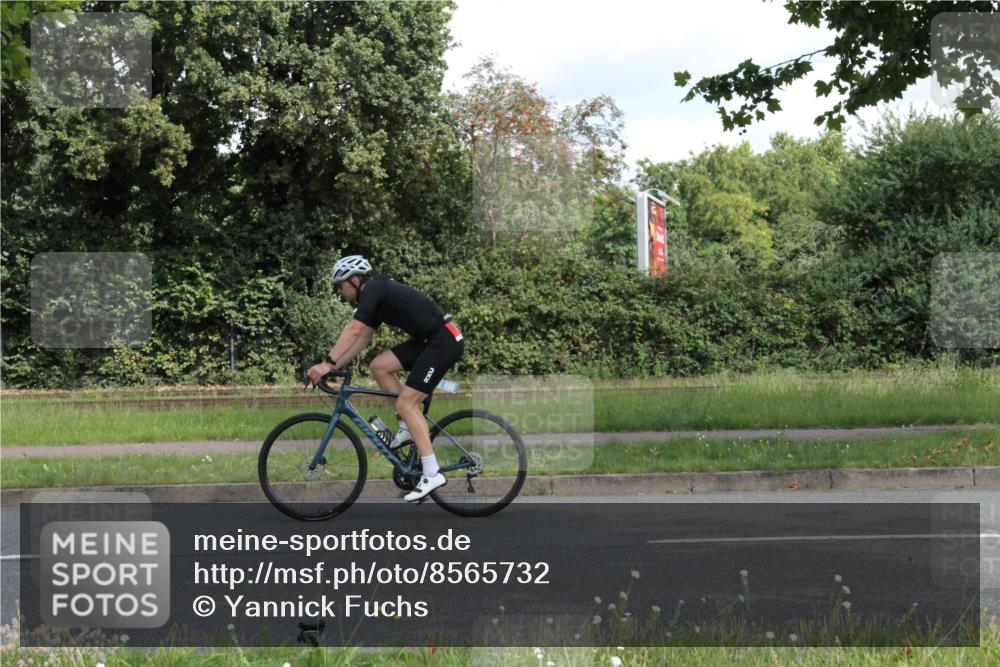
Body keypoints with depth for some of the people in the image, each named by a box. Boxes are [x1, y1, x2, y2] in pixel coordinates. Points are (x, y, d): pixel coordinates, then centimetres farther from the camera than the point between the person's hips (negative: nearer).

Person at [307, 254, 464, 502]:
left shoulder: (373, 290, -11)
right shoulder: (378, 295, 18)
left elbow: (354, 331, -21)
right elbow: (363, 338, 21)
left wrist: (327, 363, -22)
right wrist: (335, 367, 17)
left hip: (444, 341, -9)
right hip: (428, 340, 9)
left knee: (406, 403, -10)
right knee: (379, 366, 6)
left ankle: (432, 473, -11)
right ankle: (408, 427, 11)